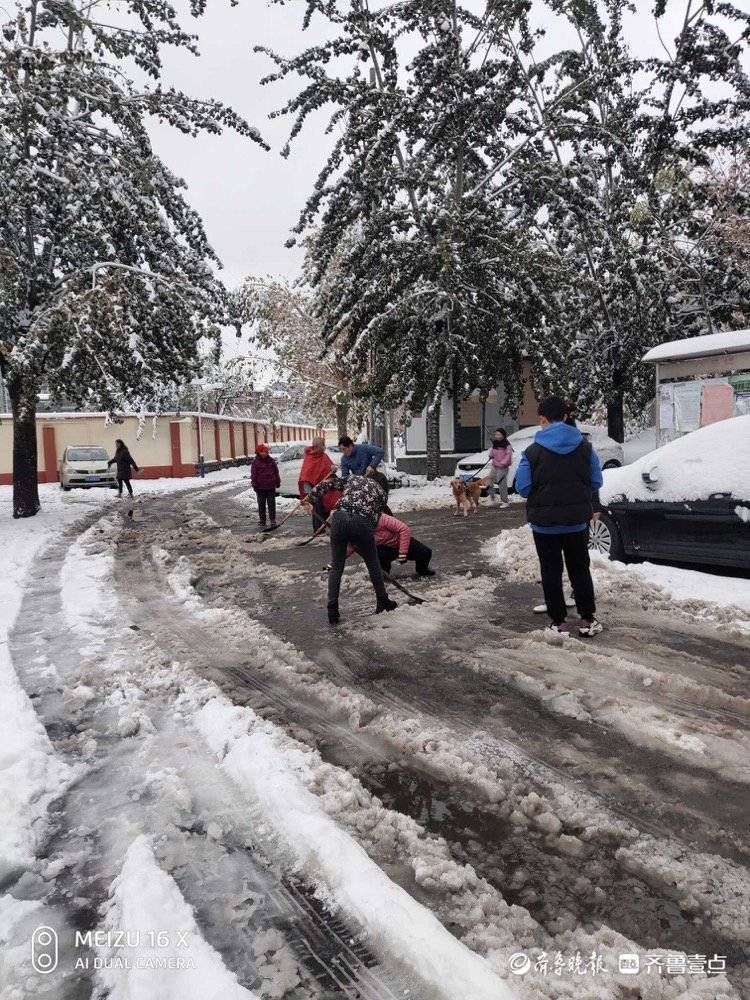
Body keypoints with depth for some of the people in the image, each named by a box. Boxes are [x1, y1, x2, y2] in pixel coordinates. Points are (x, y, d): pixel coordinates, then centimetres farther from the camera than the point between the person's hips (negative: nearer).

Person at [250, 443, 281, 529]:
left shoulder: (271, 461, 2)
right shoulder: (255, 462, -5)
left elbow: (276, 472, 10)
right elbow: (253, 475, -3)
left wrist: (277, 482, 11)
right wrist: (254, 485, -5)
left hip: (271, 486, 2)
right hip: (260, 487, -2)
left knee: (271, 504, 5)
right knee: (261, 504, 7)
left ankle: (273, 520, 13)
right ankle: (262, 520, 17)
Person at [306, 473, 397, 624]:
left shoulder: (351, 478, 30)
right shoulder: (381, 492, 27)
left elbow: (327, 483, 15)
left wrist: (310, 497, 21)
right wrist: (356, 543, 24)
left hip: (339, 517, 1)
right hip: (361, 522, -1)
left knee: (336, 566, 13)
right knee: (372, 564, 21)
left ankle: (332, 611, 10)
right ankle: (383, 602, 34)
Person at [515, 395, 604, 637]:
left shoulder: (533, 451, -10)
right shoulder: (584, 445, 0)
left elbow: (523, 487, -9)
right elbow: (596, 481, 3)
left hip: (545, 522, -3)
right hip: (577, 520, 3)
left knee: (551, 572, 8)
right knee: (580, 569, 15)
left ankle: (559, 621, 11)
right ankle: (587, 619, 18)